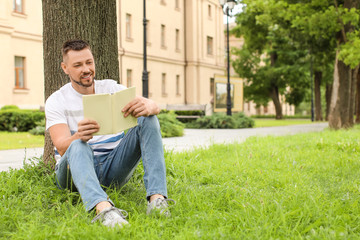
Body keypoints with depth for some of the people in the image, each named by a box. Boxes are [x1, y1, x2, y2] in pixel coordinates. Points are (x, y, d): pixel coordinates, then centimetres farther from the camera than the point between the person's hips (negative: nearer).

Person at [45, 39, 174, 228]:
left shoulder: (110, 88, 7)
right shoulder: (56, 102, -1)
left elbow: (155, 106, -9)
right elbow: (62, 147, -18)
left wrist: (148, 106, -36)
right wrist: (79, 136, -42)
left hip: (114, 168, 3)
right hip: (76, 168, -2)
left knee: (148, 119, -17)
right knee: (78, 145, -36)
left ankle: (157, 197, -35)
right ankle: (102, 207, -63)